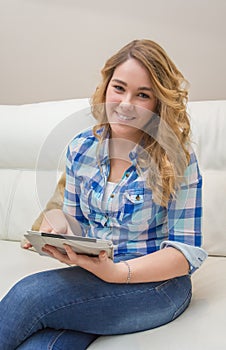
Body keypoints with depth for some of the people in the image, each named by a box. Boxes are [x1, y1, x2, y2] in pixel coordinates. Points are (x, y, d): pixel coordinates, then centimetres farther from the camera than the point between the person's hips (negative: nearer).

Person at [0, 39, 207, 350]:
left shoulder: (177, 157, -9)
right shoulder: (80, 148, 5)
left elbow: (188, 251, -10)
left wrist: (116, 271, -26)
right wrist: (58, 221, -11)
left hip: (157, 282, -3)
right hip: (91, 274, 3)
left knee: (30, 293, -27)